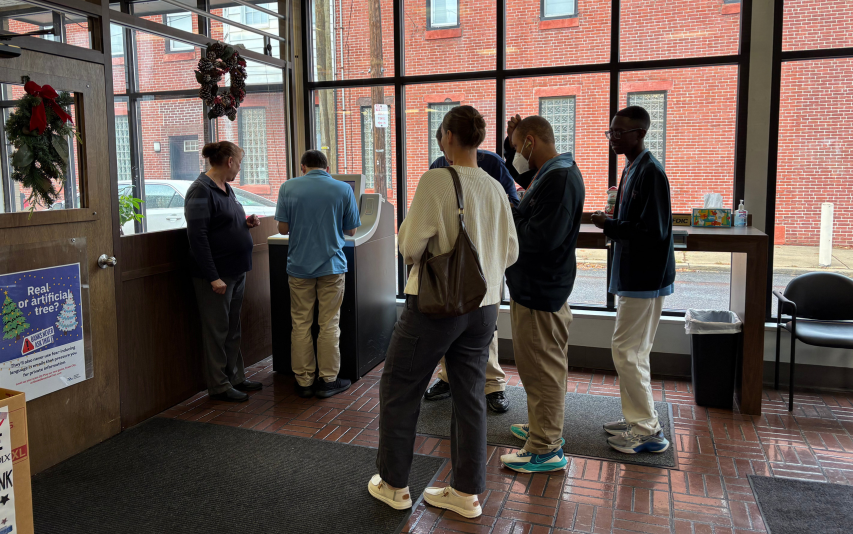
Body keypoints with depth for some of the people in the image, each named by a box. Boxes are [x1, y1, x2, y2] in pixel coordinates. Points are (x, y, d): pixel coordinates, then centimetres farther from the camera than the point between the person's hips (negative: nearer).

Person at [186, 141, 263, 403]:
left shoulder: (225, 188, 12)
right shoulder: (201, 190, -15)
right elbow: (197, 236, -20)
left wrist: (246, 223, 4)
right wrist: (213, 277, -22)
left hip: (236, 270, 9)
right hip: (215, 273, -9)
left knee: (233, 329, 17)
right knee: (217, 330, 2)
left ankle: (235, 377, 29)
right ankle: (219, 386, 13)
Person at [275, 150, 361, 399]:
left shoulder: (288, 187, -2)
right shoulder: (343, 189, -2)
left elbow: (283, 228, -2)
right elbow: (350, 230, 2)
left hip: (299, 265, 1)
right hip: (331, 266, -1)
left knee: (301, 325, 9)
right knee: (329, 325, 7)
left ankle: (304, 381, 16)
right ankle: (328, 380, 13)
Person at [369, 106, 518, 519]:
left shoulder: (435, 180, -15)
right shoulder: (495, 189, 3)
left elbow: (411, 246, -16)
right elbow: (510, 253, 7)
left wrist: (408, 239, 5)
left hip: (435, 303, -5)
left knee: (398, 390, 12)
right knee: (469, 396, 13)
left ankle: (394, 485, 23)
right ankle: (466, 492, 24)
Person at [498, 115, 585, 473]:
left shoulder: (560, 179, -21)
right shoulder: (549, 172, 11)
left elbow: (540, 238, -28)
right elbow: (518, 175, 33)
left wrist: (506, 213, -13)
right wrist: (511, 141, 17)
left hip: (540, 289, -11)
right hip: (535, 284, 11)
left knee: (543, 368, -1)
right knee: (540, 366, 22)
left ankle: (546, 450, 10)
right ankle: (543, 428, 38)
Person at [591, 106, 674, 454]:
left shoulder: (650, 171, -18)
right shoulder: (632, 169, 13)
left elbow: (653, 230, -23)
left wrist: (609, 226, -14)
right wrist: (613, 221, 2)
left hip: (645, 279, -10)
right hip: (634, 276, 10)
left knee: (627, 350, -5)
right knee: (632, 350, 16)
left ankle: (648, 431, 5)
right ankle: (637, 420, 28)